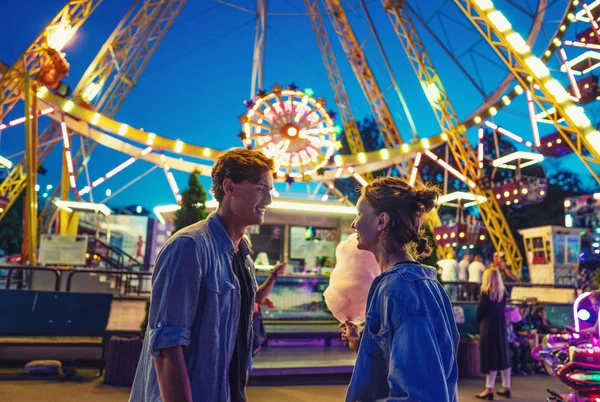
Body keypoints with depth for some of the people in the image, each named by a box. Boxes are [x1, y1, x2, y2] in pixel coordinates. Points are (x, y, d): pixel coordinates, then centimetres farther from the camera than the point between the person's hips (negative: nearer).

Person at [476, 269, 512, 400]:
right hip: (501, 327, 6)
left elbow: (479, 313, -9)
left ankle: (489, 389, 2)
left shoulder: (485, 294, -14)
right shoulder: (503, 293, 3)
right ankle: (506, 387, 21)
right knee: (503, 356, 13)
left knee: (490, 357, -2)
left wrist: (480, 320, 11)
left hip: (488, 328, -6)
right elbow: (501, 310, 8)